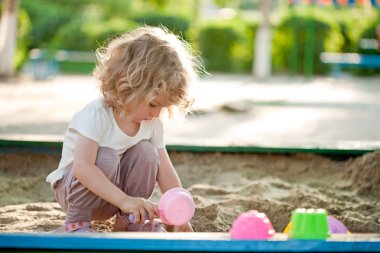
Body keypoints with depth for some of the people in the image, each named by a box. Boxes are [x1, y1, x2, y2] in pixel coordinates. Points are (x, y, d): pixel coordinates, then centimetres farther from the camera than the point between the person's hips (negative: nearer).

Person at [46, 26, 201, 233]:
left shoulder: (153, 124, -7)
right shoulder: (97, 115, -28)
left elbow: (165, 172, -5)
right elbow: (82, 168, -38)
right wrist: (124, 200, -45)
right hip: (75, 188, -6)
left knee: (147, 152, -18)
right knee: (106, 158, -34)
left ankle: (128, 220, -4)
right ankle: (76, 221, -16)